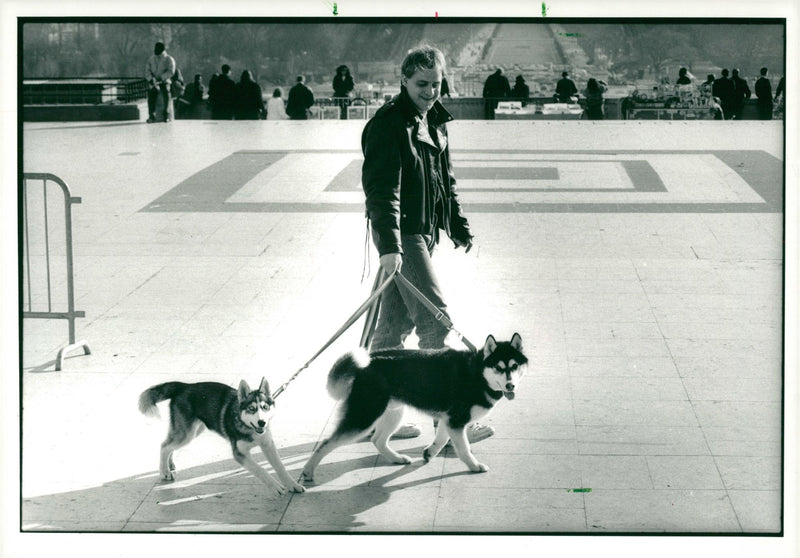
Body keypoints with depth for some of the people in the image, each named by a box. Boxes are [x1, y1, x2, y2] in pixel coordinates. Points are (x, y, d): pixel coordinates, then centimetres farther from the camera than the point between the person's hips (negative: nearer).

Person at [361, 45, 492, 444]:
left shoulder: (435, 122, 15)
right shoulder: (388, 124, -14)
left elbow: (445, 181, 26)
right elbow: (381, 188, -22)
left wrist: (459, 228, 25)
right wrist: (389, 245, -31)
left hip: (424, 233, 9)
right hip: (401, 235, -9)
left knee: (395, 324, 12)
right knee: (435, 319, -11)